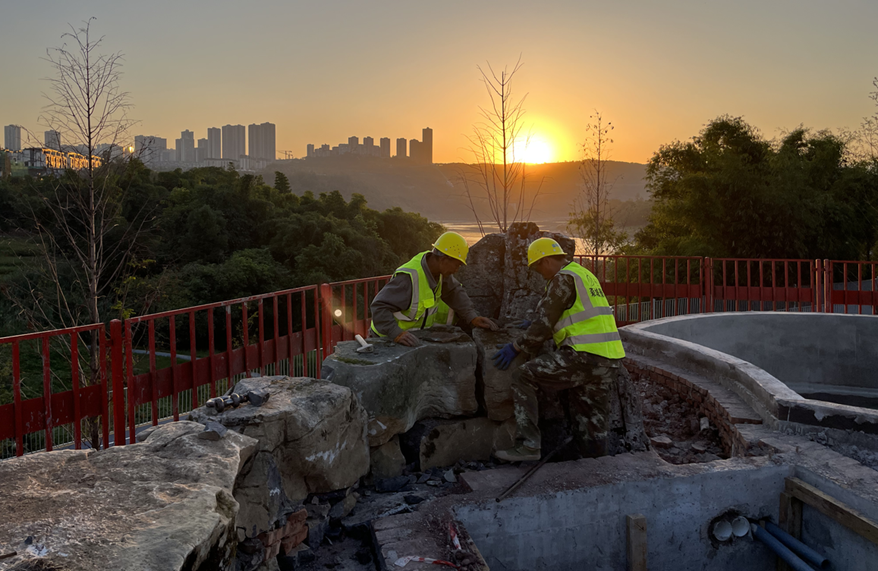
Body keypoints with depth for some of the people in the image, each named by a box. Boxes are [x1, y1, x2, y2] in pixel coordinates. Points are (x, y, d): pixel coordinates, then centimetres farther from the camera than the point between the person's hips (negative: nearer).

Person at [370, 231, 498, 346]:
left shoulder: (435, 263, -7)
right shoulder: (409, 278, -31)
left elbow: (454, 292, 6)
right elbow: (380, 307, -34)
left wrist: (473, 318, -3)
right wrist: (397, 334, -46)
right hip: (390, 337, -9)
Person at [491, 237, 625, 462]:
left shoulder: (563, 278, -6)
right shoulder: (585, 275, 24)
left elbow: (544, 323, -9)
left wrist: (517, 347, 0)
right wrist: (536, 326, 39)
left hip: (583, 356, -9)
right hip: (609, 359, 9)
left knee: (524, 378, -6)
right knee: (593, 421, 14)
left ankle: (528, 444, -11)